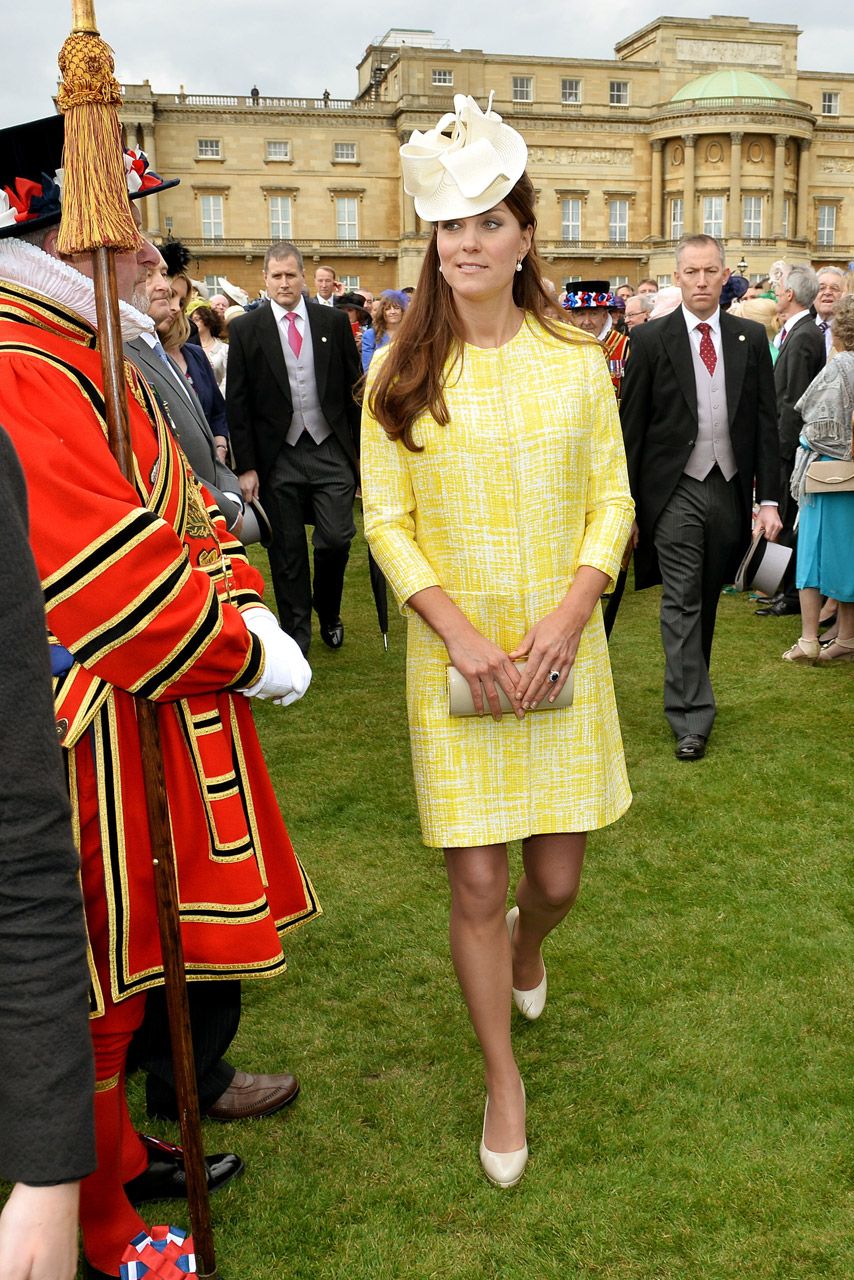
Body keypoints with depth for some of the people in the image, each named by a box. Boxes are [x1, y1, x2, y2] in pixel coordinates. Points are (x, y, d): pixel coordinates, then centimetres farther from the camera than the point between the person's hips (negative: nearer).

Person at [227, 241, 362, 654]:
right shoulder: (246, 329, 1)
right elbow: (237, 403, -1)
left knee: (336, 539, -3)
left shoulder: (334, 322, 5)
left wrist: (361, 450, 5)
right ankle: (296, 632, 20)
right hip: (277, 457, 0)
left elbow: (354, 389, 8)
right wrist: (246, 466, -6)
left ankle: (328, 612, 26)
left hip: (331, 450, 1)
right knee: (287, 552, 6)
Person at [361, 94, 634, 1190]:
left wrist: (568, 617, -13)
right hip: (454, 662, -1)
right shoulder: (400, 376, 0)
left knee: (557, 874, 9)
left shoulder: (576, 363, 3)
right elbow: (385, 522, -2)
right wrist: (460, 635, -14)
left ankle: (524, 951, 48)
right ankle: (502, 1078, 27)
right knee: (474, 885, 2)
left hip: (563, 657, 2)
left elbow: (612, 503, 3)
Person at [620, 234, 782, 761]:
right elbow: (630, 428, -2)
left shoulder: (751, 338, 6)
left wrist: (769, 498, -2)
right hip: (675, 492, -3)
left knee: (707, 603, 14)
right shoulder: (651, 339, -2)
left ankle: (688, 690, 32)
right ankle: (692, 717, 0)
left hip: (730, 489, 3)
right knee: (682, 603, -4)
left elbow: (766, 423, 5)